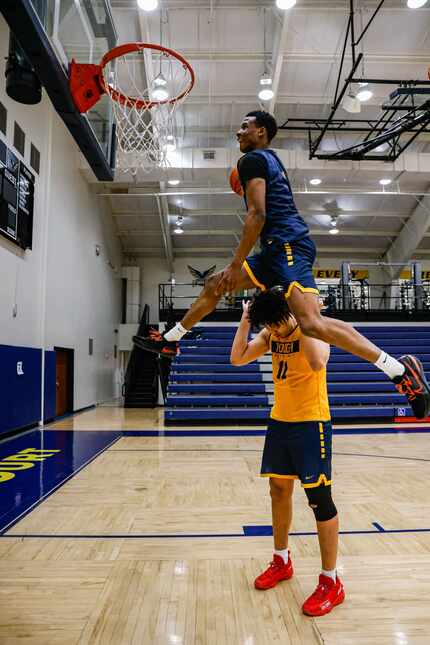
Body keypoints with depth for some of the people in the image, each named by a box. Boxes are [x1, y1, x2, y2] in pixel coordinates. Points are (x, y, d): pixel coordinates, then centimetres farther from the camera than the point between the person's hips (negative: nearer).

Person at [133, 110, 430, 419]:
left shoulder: (253, 158, -3)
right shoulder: (272, 159, 26)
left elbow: (258, 214, -16)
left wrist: (236, 265, -15)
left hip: (288, 245, -11)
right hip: (280, 248, 11)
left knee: (312, 324, -24)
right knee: (214, 285, 15)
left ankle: (400, 368, -18)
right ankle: (169, 341, 28)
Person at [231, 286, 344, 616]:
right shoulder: (271, 333, 4)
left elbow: (317, 363, -35)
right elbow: (237, 358, -1)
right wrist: (246, 319, -6)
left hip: (311, 424, -7)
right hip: (279, 422, 7)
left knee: (320, 500, 0)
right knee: (279, 491, 16)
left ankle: (331, 582, 15)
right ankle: (282, 561, 35)